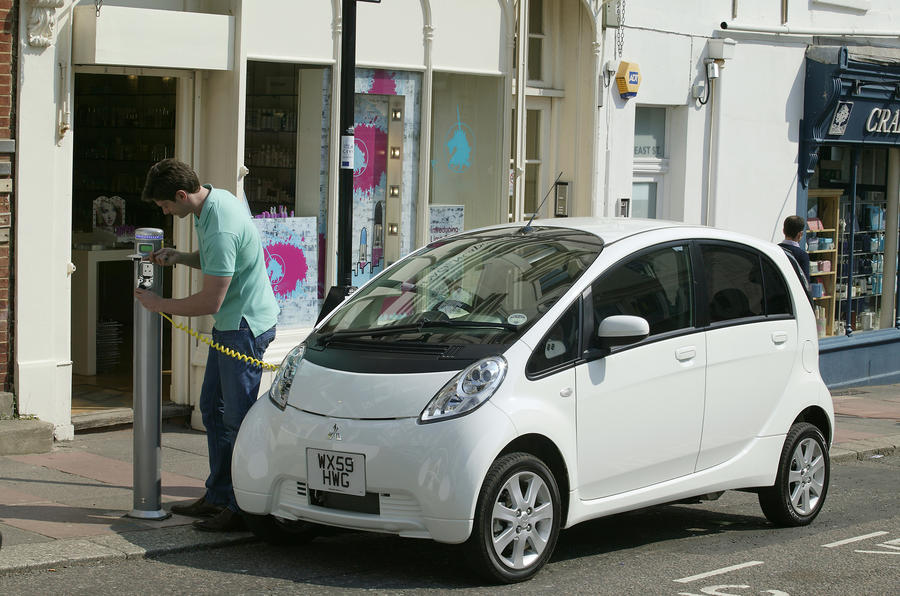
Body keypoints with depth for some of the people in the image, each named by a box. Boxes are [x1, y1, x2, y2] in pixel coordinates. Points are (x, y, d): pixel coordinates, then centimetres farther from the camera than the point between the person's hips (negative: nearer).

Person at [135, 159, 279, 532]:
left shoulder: (221, 229, -26)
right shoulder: (216, 200, 6)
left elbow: (210, 302, -24)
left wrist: (160, 305, -10)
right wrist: (180, 258, 4)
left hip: (246, 326, -11)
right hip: (230, 324, 11)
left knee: (237, 417, -7)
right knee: (213, 409, 15)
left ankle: (241, 509, -3)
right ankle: (217, 496, 23)